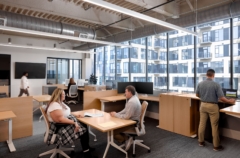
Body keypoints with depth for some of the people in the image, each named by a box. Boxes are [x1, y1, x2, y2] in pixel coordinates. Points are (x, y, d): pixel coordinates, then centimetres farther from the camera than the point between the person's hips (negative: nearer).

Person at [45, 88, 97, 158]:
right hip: (60, 127, -10)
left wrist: (75, 116, 4)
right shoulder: (54, 105, -24)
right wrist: (74, 122, -28)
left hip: (67, 123, 10)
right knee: (83, 130, -14)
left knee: (84, 125, 2)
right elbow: (60, 119, -32)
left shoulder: (60, 103, 9)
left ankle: (87, 147, 16)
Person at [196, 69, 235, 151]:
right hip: (212, 106, -4)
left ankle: (201, 141, 23)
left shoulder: (200, 84, -2)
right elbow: (221, 98, -14)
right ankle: (216, 145, 15)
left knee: (202, 123, 12)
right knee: (214, 126, 5)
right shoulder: (216, 84, -14)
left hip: (203, 105, 4)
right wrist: (229, 101, 5)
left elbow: (197, 95, 10)